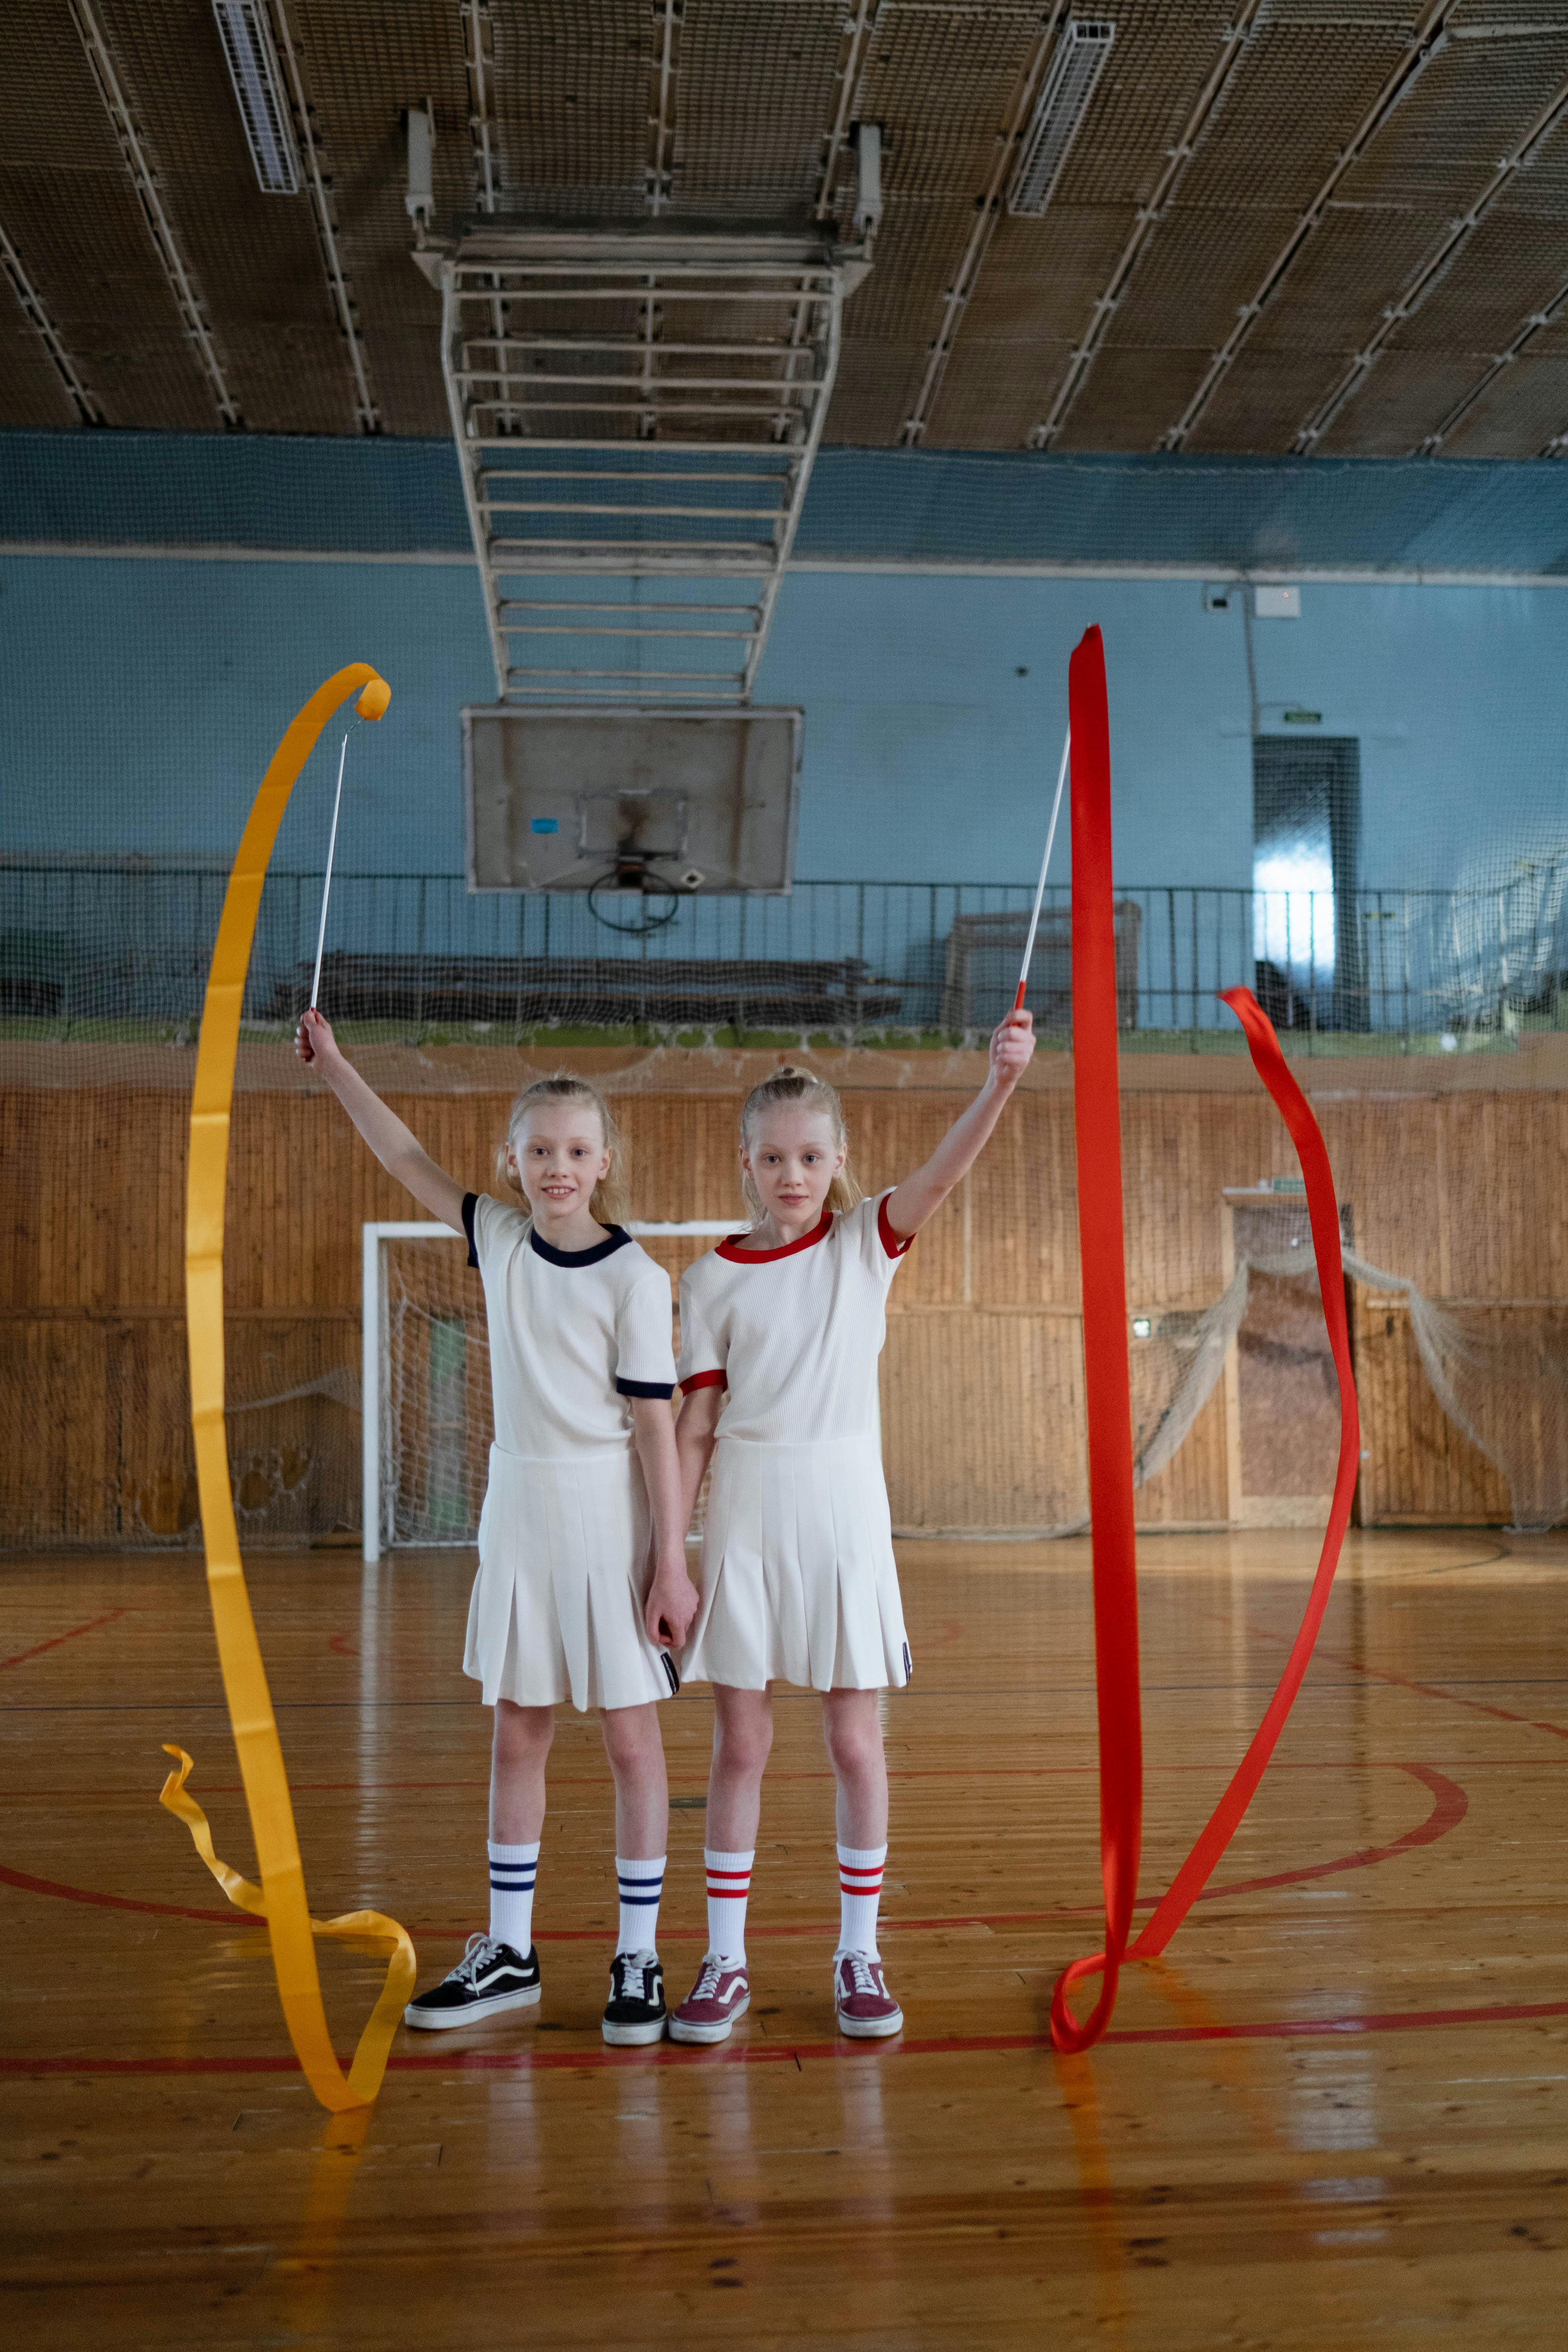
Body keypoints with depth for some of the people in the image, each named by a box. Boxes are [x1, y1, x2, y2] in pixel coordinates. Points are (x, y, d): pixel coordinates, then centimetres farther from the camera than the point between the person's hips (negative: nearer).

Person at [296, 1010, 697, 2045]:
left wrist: (673, 1564, -14)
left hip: (611, 1515, -5)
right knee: (517, 1736, 12)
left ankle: (639, 1960, 17)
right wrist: (336, 1065, 17)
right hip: (520, 1505, 5)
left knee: (631, 1738, 4)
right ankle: (509, 1953, 25)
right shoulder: (501, 1239, 4)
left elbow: (655, 1426, -13)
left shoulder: (635, 1277, -12)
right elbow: (409, 1159, 16)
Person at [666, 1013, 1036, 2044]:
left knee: (857, 1742, 5)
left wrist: (1001, 1083, -35)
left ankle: (859, 1954, 21)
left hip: (844, 1506, 0)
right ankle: (726, 1962, 18)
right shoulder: (715, 1278, 2)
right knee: (741, 1743, 6)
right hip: (746, 1513, 0)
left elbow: (945, 1173, -18)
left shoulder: (867, 1242, 1)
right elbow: (696, 1426, 2)